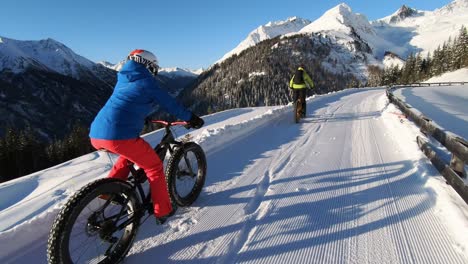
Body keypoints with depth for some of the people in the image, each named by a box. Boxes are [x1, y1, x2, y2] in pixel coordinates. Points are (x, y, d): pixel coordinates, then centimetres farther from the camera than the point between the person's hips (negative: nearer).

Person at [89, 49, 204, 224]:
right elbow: (169, 104, 5)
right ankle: (163, 211, 18)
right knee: (154, 167, 10)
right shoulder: (146, 82, 3)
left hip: (96, 135, 8)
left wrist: (142, 118, 54)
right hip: (120, 136, -8)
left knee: (130, 155, 34)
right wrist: (191, 118, 16)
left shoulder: (123, 80, 25)